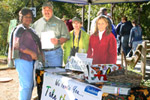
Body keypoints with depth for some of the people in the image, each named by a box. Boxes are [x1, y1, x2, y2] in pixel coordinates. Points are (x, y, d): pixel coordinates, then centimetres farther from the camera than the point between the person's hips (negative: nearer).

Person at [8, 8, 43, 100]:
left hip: (31, 60, 9)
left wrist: (39, 52, 13)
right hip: (23, 60, -9)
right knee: (26, 85, -11)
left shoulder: (30, 30, 21)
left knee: (30, 84, 12)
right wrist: (31, 53, -18)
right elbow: (17, 45, -16)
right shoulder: (20, 29, -6)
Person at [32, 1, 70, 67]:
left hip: (55, 53, -2)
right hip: (40, 53, 2)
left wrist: (58, 41, -16)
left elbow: (66, 37, 2)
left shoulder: (59, 22, 7)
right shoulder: (36, 24, 15)